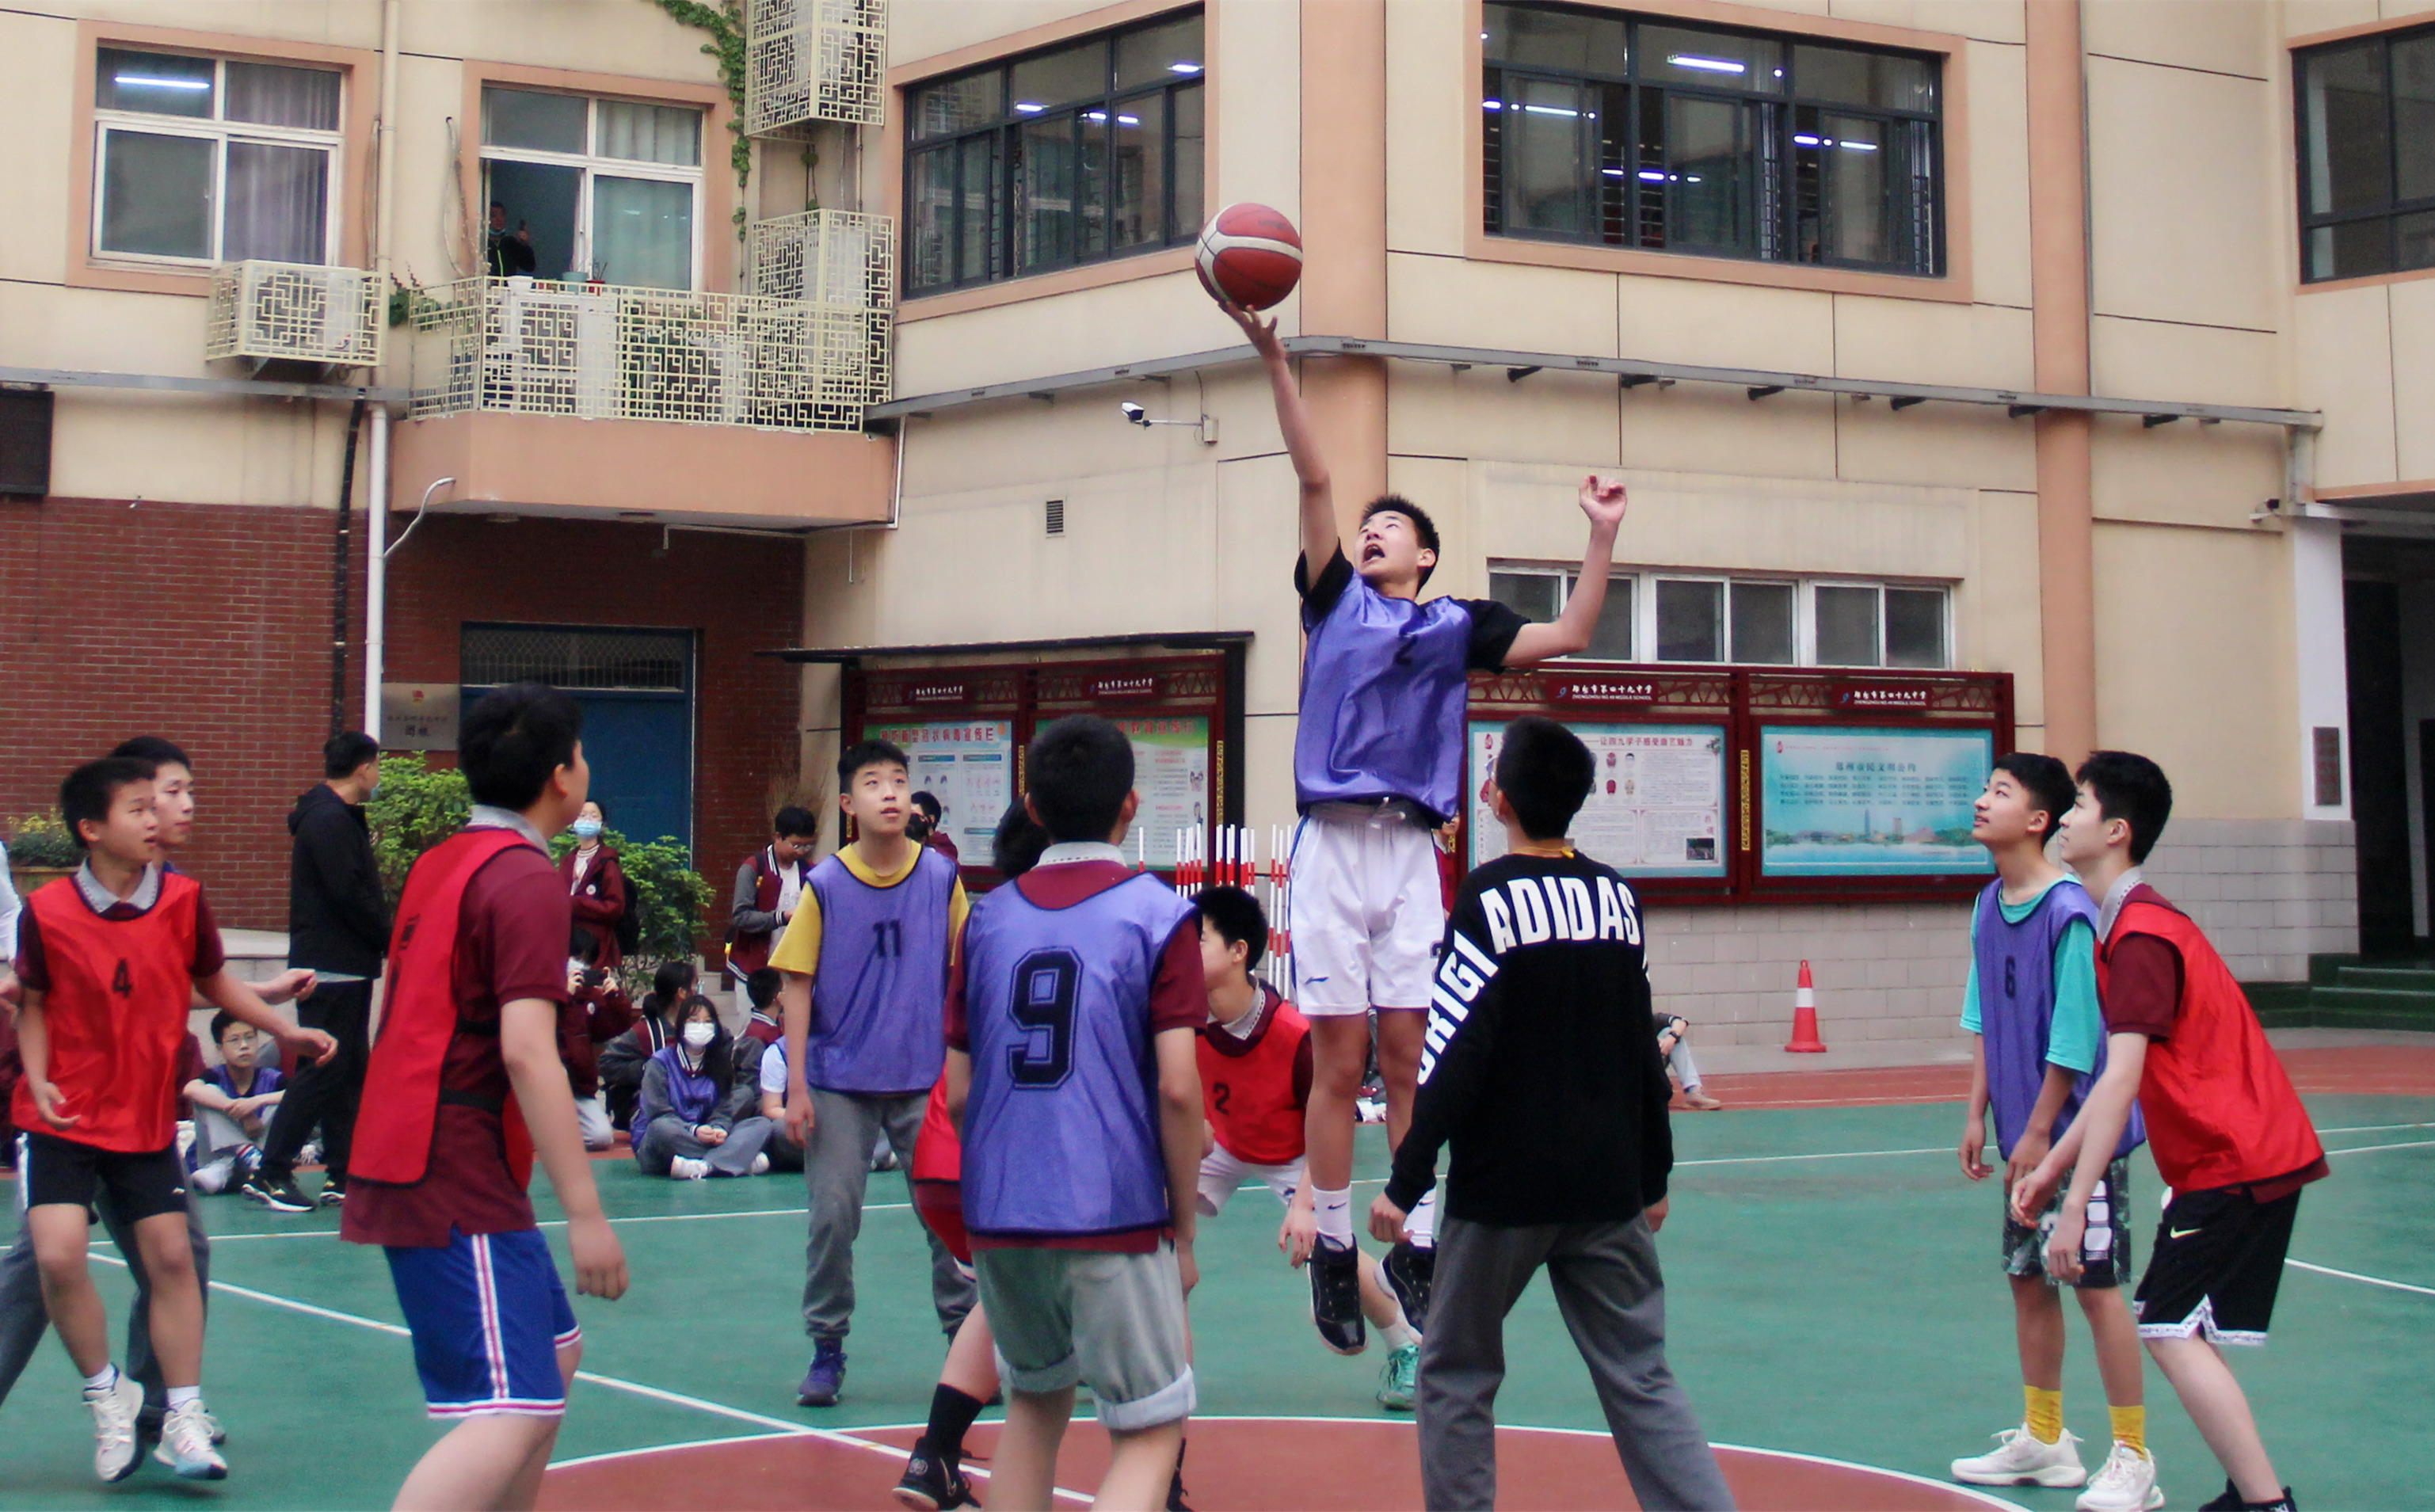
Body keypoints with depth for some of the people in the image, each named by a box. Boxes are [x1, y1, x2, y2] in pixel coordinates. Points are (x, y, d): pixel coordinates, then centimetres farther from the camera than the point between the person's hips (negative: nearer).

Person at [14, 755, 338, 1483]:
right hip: (64, 1119, -2)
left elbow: (214, 981, 10)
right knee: (58, 1255, -16)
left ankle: (183, 1418, 16)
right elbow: (33, 1005, 2)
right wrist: (38, 1079, -12)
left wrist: (286, 1030, 3)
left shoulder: (182, 899, -5)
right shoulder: (45, 912, -12)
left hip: (148, 1117, 3)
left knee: (170, 1256, 4)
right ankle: (108, 1395, 8)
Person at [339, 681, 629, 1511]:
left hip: (407, 1159, 10)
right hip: (463, 1188, -10)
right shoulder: (527, 877, -13)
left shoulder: (438, 862, 14)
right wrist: (585, 1213, -22)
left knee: (554, 1355, 21)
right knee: (513, 1413, -15)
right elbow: (527, 1051, -22)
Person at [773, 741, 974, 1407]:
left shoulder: (942, 878, 0)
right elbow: (797, 987, -1)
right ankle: (827, 1351, 13)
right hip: (839, 1083, -1)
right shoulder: (823, 886, -5)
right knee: (833, 1216, 0)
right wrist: (797, 1085, -6)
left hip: (926, 1082, 1)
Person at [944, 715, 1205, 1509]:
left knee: (1034, 1407, 22)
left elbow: (958, 1094, 7)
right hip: (1115, 1220, -4)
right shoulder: (1158, 915, -5)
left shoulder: (989, 916, 7)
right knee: (1151, 1432, 4)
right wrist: (1185, 1231, -2)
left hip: (998, 1220, 5)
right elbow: (1177, 1089, -11)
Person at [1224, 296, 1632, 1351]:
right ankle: (1333, 1249, 8)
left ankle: (1415, 1244, 9)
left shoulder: (1457, 625, 13)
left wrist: (1601, 539, 3)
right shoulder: (1335, 599, 11)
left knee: (1407, 1059, 2)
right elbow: (1314, 479, 2)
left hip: (1412, 850, 1)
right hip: (1332, 843, -1)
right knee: (1339, 1062, -1)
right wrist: (1275, 363, -4)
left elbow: (1567, 637, 10)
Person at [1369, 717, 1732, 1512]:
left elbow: (1451, 1056, -15)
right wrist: (1653, 1175, 19)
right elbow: (1644, 1051, 11)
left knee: (1456, 1375, 10)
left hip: (1502, 1188, -5)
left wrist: (1404, 1182, -11)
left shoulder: (1488, 897, -10)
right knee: (1642, 1380, 6)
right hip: (1608, 1190, 5)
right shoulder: (1616, 895, 6)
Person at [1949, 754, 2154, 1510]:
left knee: (2097, 1285, -2)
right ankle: (2043, 1440, 27)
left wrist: (2039, 1134, -15)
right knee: (2027, 1278, 14)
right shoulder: (1989, 908, 6)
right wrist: (1979, 1115, 9)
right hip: (2024, 1136, 8)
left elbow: (2076, 1037, -18)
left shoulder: (2069, 911, -18)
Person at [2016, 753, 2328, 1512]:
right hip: (2249, 1148, 10)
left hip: (2235, 1163, -10)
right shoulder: (2138, 923, 15)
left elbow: (2120, 1083, -24)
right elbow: (2120, 1080, 18)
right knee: (2178, 1331, 14)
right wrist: (2053, 1167, 16)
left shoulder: (2140, 935, -17)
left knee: (2172, 1332, -11)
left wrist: (2076, 1202, -25)